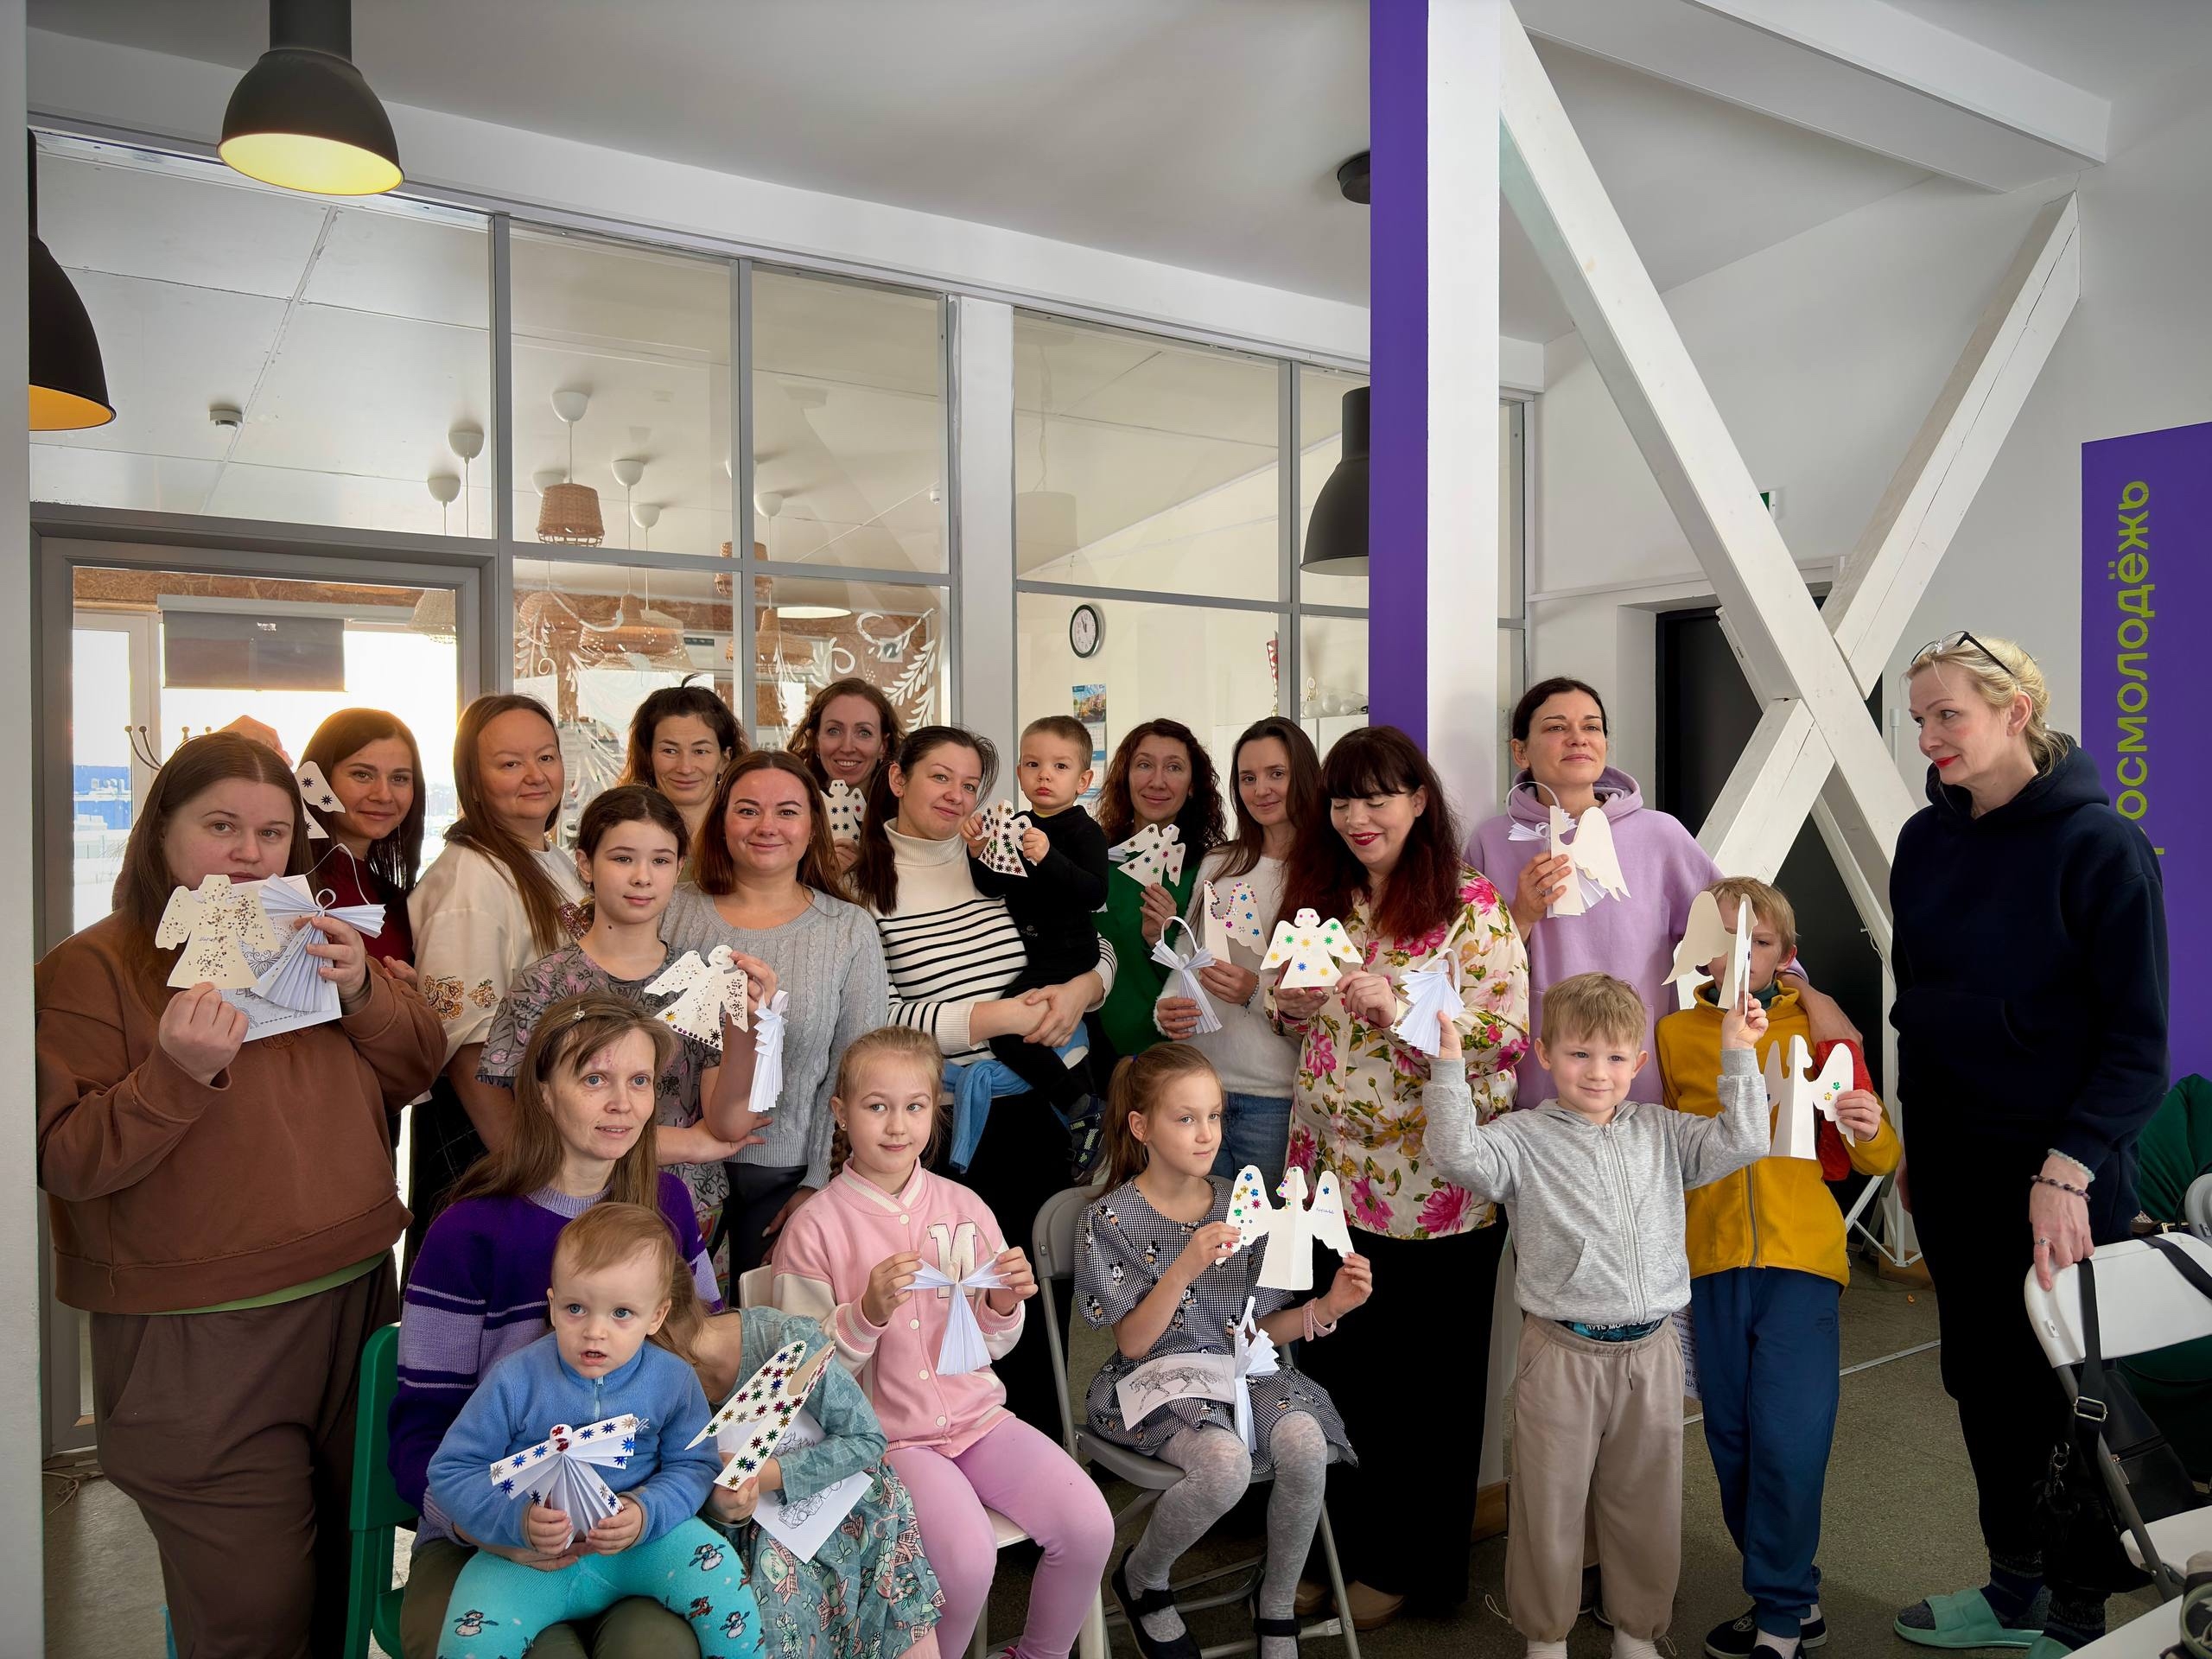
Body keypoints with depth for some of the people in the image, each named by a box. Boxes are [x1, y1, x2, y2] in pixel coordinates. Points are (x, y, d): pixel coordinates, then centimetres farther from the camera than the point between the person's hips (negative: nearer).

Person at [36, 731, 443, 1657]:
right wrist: (177, 1072, -28)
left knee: (346, 1585, 19)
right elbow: (67, 1161, -13)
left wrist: (364, 994, -10)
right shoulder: (89, 969, -7)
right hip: (198, 1342, -5)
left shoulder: (313, 949, 12)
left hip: (355, 1300, 6)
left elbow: (413, 1075, 7)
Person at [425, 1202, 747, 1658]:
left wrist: (647, 1514, -21)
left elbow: (695, 1464, 0)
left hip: (642, 1543, 1)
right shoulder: (516, 1381, -10)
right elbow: (451, 1471, -5)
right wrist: (518, 1519, -21)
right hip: (529, 1557, 0)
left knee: (720, 1571, -22)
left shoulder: (673, 1380, -5)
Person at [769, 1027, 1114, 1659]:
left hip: (975, 1412, 4)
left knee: (1089, 1525, -13)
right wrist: (869, 1313, -23)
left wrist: (1004, 1306, -11)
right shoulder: (814, 1227, -9)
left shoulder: (964, 1207, 3)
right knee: (968, 1558, -26)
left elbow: (991, 1347, 11)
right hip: (886, 1433, -4)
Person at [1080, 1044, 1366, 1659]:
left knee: (1304, 1444, -26)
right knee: (1227, 1461, -32)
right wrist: (1186, 1268, -27)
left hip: (1242, 1371, 4)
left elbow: (1257, 1330, 6)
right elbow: (1133, 1343, -13)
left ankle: (1276, 1603, 3)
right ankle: (1141, 1579, 0)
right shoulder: (1112, 1219, -9)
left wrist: (1326, 1308, -11)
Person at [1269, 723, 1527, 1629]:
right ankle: (1340, 1543, 33)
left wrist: (1397, 1007, -25)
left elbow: (1508, 1034, -15)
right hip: (1332, 1172, 5)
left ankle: (1409, 1562, 28)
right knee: (1335, 1361, 13)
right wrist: (1290, 1001, -5)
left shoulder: (1471, 907, -8)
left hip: (1435, 1185, -5)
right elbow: (1287, 1012, 18)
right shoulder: (1320, 897, 9)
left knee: (1428, 1380, 8)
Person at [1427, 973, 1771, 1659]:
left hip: (1651, 1352, 4)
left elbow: (1739, 1142, 0)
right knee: (1551, 1501, 9)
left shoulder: (1660, 1131, 7)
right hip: (1562, 1354, -3)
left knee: (1647, 1502, 18)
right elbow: (1461, 1156, -22)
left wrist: (1739, 1055, -3)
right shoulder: (1525, 1137, -6)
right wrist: (1449, 1068, -27)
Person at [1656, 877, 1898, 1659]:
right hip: (1713, 1262, 3)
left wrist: (1869, 1131, -16)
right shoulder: (1674, 1036, 5)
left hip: (1801, 1255, -2)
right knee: (1733, 1443, 10)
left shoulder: (1819, 1031, 2)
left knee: (1789, 1441, -6)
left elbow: (1877, 1162, 4)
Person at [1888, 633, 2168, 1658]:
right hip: (1949, 1163, 5)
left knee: (2061, 1390, 8)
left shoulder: (2099, 845, -13)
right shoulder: (1927, 840, 4)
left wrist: (2068, 1171, -21)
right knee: (1982, 1381, 16)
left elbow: (2138, 1041, -14)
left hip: (2054, 1174, -5)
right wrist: (1913, 1134, 12)